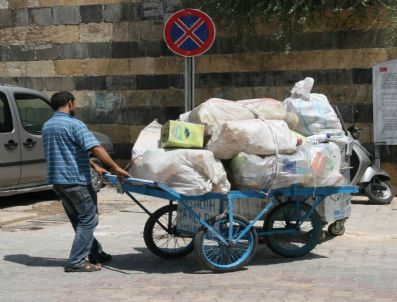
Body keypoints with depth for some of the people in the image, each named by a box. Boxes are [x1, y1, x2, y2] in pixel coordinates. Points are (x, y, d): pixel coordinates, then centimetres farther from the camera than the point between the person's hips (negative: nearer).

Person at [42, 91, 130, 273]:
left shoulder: (47, 126, 13)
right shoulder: (74, 125, -13)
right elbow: (95, 148, -21)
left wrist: (93, 166, 18)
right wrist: (115, 167, -17)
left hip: (57, 181, 9)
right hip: (76, 180, -8)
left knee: (79, 220, 17)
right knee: (88, 220, -1)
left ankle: (95, 254, 26)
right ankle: (76, 261, -5)